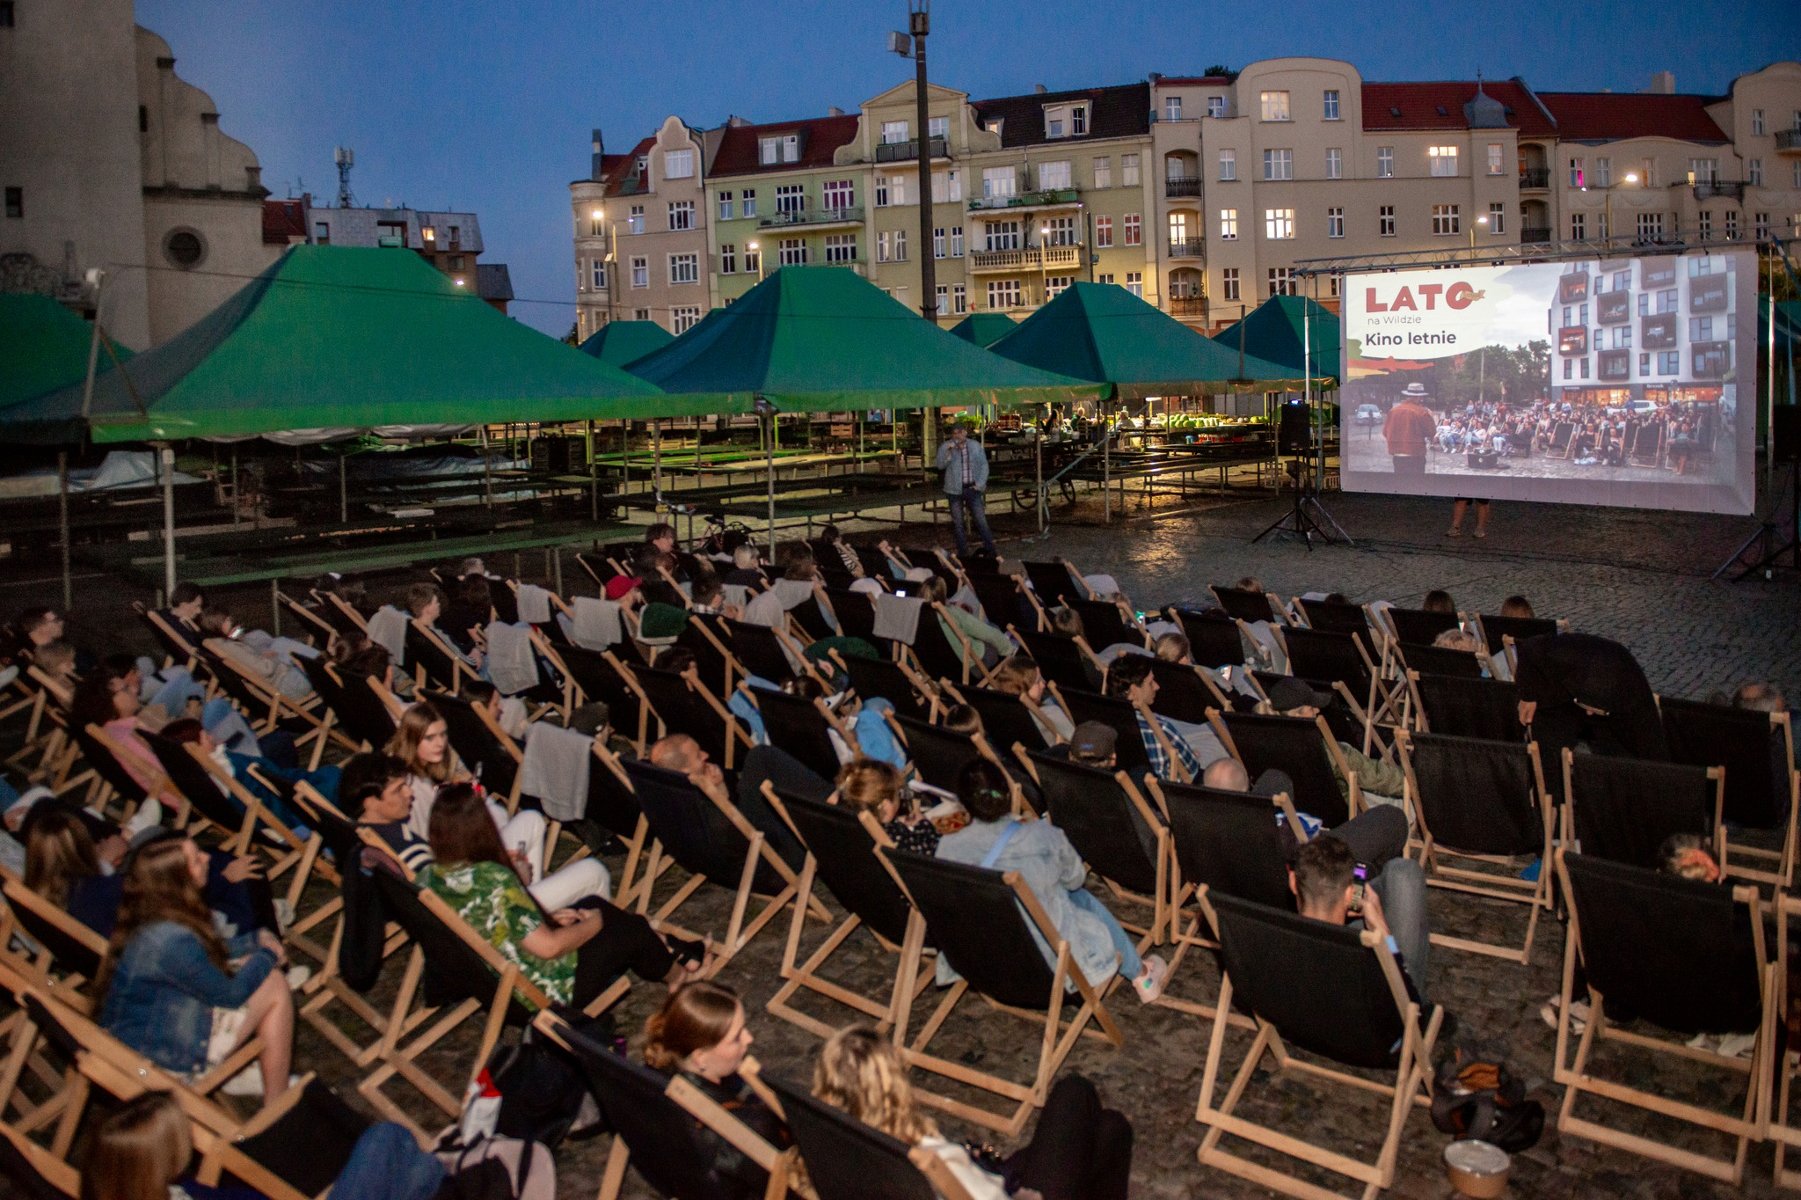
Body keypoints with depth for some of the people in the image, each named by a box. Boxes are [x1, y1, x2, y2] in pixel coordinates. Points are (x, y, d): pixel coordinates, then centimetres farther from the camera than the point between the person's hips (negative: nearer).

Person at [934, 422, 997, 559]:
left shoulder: (975, 446, 5)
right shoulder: (945, 447, 0)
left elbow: (984, 465, 8)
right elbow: (940, 465, -12)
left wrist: (980, 484, -3)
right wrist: (949, 451, -26)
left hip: (972, 488, 0)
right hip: (955, 490, 0)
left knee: (981, 520, -4)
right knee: (958, 523, 5)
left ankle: (990, 550, 4)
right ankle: (962, 553, 14)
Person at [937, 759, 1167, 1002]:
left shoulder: (948, 848, -16)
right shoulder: (1043, 837, -18)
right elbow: (1075, 879, 1)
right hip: (1048, 962, -3)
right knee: (1082, 897, 29)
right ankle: (1141, 976, 50)